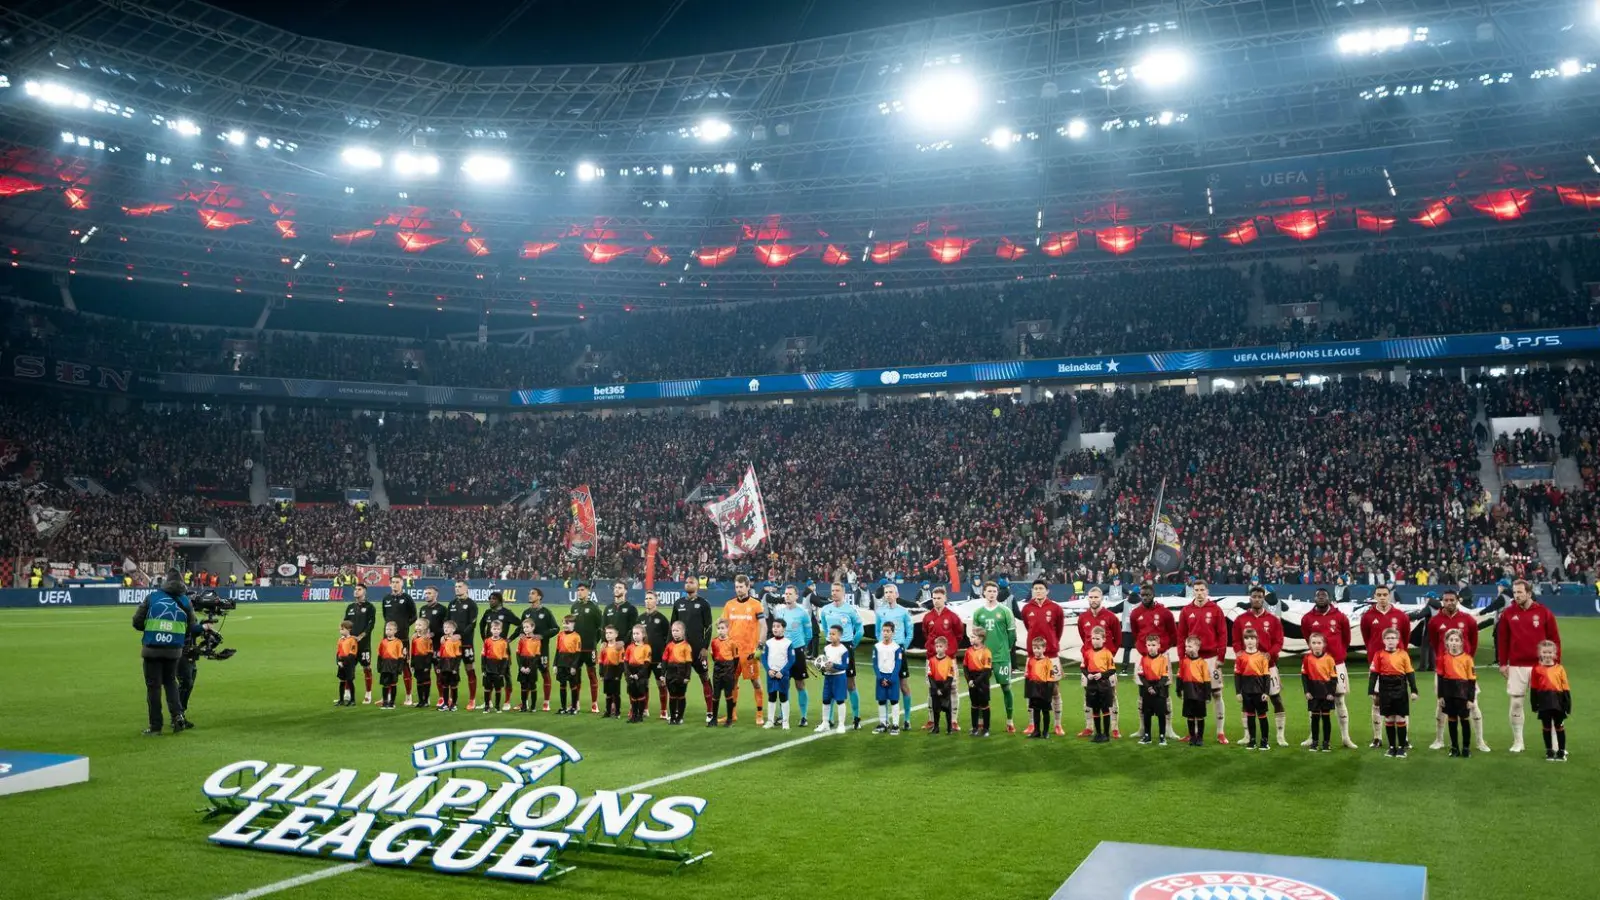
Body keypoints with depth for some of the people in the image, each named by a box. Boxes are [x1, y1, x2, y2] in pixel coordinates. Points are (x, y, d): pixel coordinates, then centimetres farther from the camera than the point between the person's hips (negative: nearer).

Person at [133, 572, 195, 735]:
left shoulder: (151, 597, 0)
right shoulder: (185, 602, 4)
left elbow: (137, 622, 0)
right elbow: (191, 629, 4)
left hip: (152, 649, -2)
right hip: (174, 650, 2)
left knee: (153, 686, 6)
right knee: (170, 682, 20)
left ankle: (155, 726, 8)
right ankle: (177, 715, 3)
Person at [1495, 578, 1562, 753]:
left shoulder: (1544, 613, -1)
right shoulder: (1508, 613, 2)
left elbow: (1554, 639, 2)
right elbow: (1502, 639, 4)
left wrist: (1555, 663, -2)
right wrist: (1502, 663, 2)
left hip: (1541, 666, -1)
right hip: (1516, 666, 1)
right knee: (1516, 704, 4)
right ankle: (1517, 741, 14)